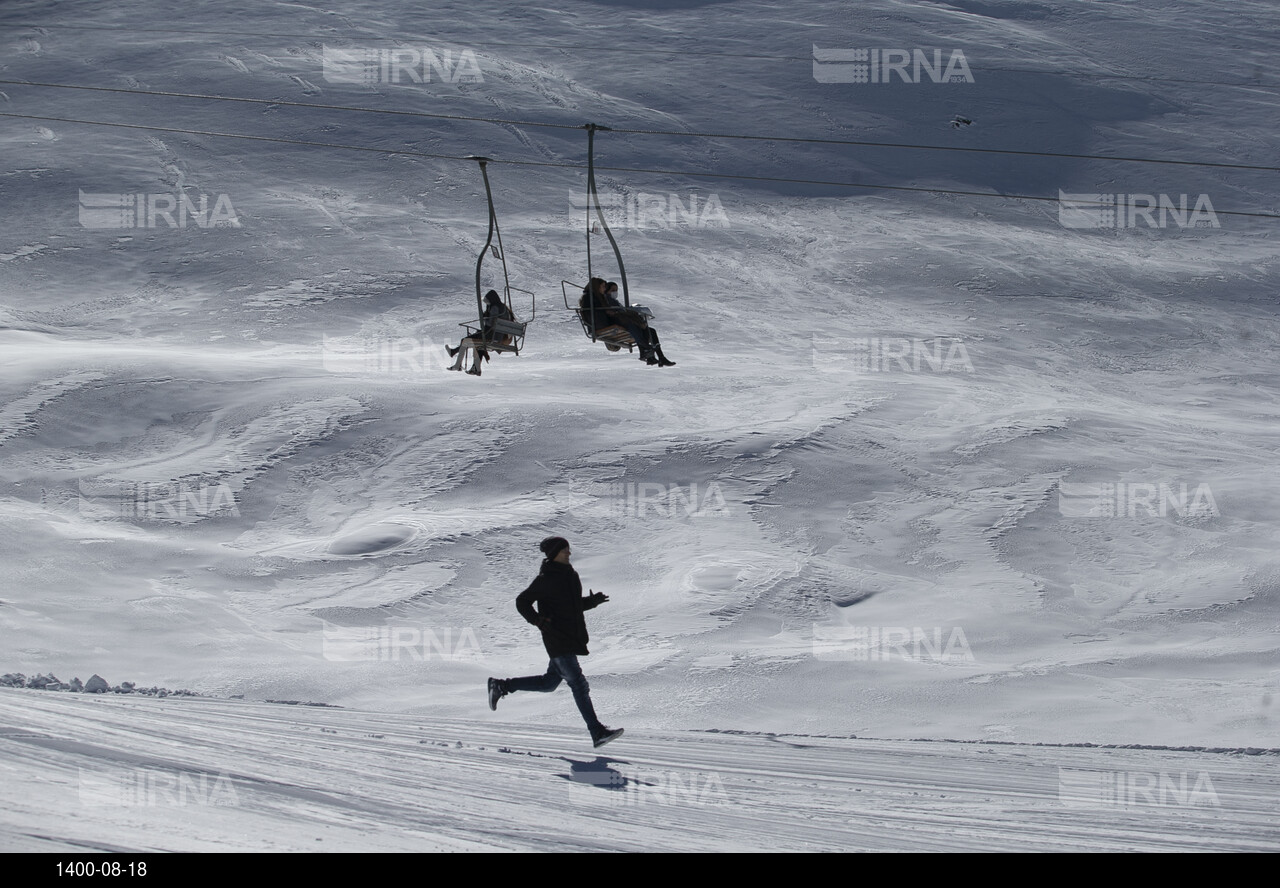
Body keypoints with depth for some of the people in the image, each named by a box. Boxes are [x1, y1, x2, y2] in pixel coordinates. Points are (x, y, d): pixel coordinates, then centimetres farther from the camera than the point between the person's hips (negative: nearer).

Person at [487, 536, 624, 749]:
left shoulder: (570, 575, 12)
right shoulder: (545, 579, -12)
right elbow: (522, 602, -7)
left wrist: (593, 601, 6)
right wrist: (537, 620, -22)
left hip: (572, 637, 9)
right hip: (557, 639, -9)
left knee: (549, 683, 18)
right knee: (578, 683, -11)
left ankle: (501, 686, 31)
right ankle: (597, 733, -13)